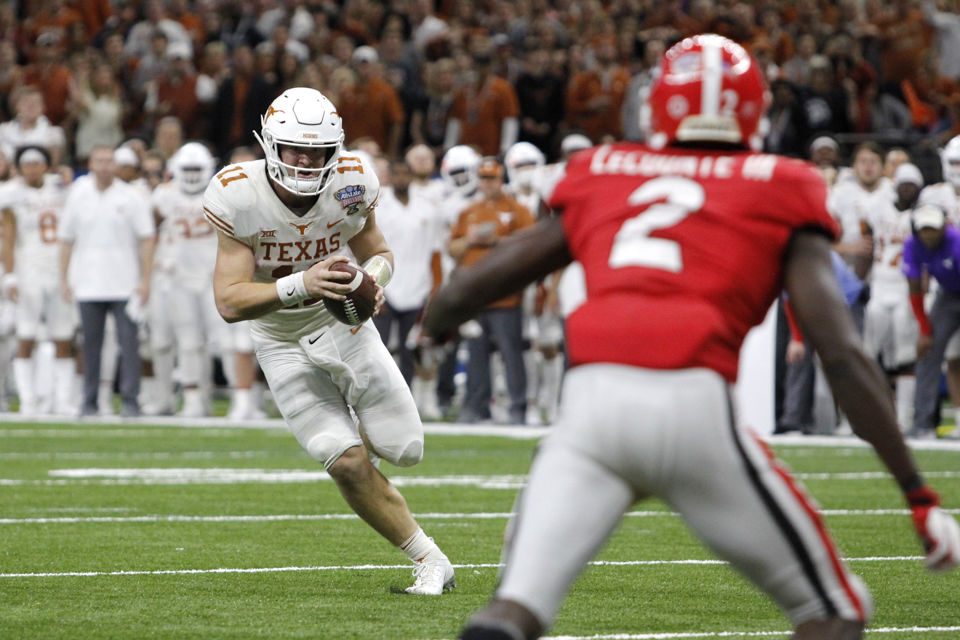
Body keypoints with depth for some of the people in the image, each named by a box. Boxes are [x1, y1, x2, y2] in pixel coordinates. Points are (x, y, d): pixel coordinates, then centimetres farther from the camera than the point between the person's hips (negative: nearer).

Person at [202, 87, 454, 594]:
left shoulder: (350, 185, -16)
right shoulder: (238, 196, -24)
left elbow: (378, 252, 3)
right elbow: (229, 302, -26)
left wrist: (373, 278, -22)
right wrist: (300, 286, -42)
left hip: (345, 326, 3)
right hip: (285, 346, -3)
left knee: (403, 450, 3)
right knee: (347, 463, -13)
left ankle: (358, 423, 41)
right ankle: (427, 557, 5)